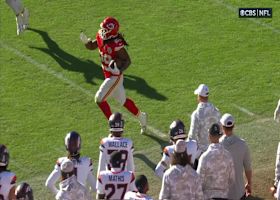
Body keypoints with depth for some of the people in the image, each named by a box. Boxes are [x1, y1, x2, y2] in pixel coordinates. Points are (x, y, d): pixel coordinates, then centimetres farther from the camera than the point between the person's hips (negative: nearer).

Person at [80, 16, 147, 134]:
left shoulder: (116, 44, -29)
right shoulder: (101, 37, -6)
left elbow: (127, 61, -23)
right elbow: (91, 46, 11)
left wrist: (119, 69, -40)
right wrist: (85, 40, -10)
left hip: (115, 76, -8)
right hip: (108, 75, 8)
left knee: (99, 99, -9)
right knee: (123, 100, 21)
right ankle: (141, 117, 39)